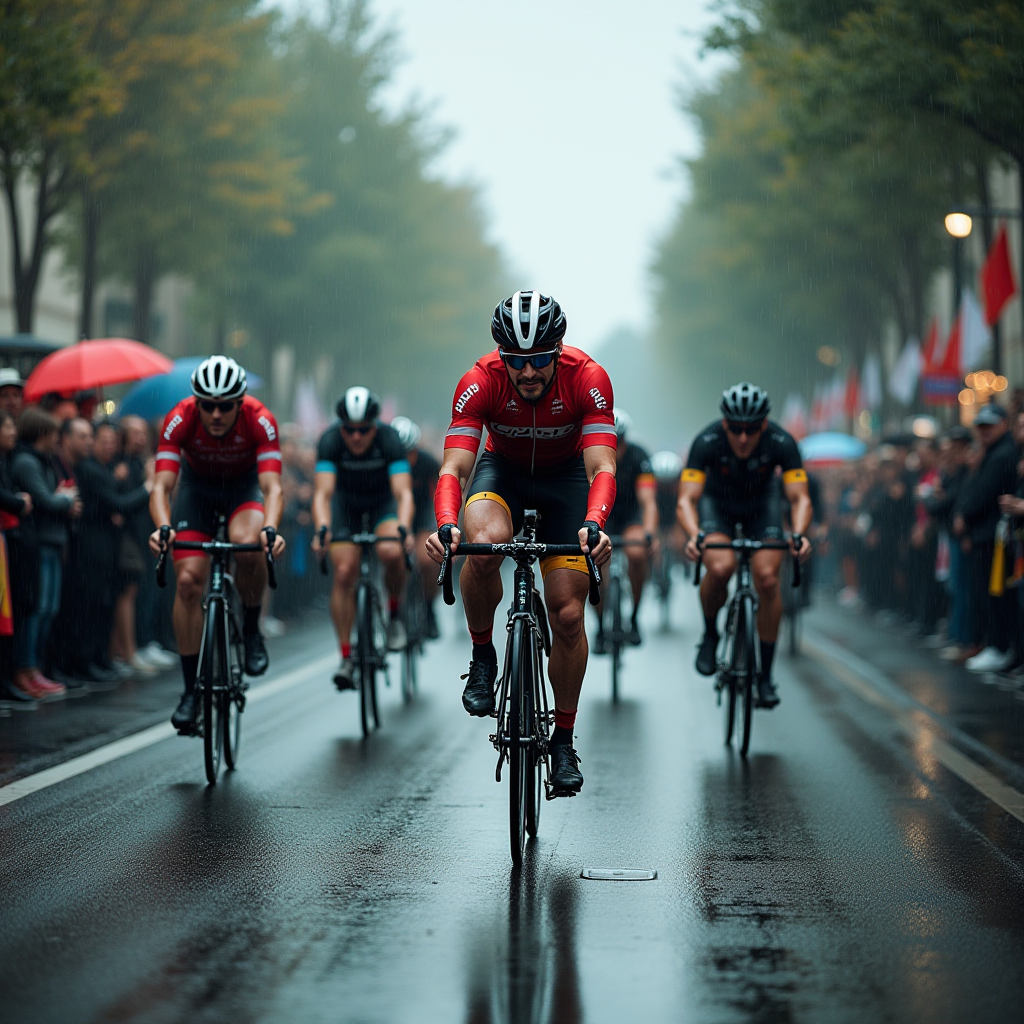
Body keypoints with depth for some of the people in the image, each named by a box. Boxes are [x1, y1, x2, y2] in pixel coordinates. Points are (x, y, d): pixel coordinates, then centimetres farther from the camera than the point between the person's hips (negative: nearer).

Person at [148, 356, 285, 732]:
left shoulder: (260, 421, -32)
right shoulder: (179, 420, -30)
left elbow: (272, 486, -38)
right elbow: (161, 486, -35)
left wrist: (270, 528, -58)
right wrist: (163, 528, -54)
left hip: (244, 485, -1)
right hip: (197, 486, 1)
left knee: (247, 545, -34)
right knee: (188, 581, -13)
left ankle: (252, 629, -8)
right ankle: (191, 690, -4)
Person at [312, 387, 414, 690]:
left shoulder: (390, 440, -29)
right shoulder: (330, 441, -27)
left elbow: (403, 493, -37)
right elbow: (323, 493, -35)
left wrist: (403, 528, -55)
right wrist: (322, 529, -53)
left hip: (383, 504, -1)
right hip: (346, 505, 1)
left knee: (392, 553, -30)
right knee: (344, 573, -15)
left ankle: (394, 614, -2)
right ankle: (346, 658, -7)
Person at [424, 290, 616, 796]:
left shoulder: (587, 379, -30)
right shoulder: (481, 381, -29)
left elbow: (601, 467, -37)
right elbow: (454, 467, -35)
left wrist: (594, 523, -57)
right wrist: (445, 525, -55)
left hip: (565, 475, 0)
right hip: (503, 470, 0)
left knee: (567, 614, -7)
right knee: (485, 543, -36)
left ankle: (564, 739, 12)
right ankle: (482, 655, -10)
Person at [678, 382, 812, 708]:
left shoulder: (781, 443, -30)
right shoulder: (707, 442, -33)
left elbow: (800, 498, -31)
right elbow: (687, 499, -36)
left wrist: (799, 534, -51)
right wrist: (694, 534, -56)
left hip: (762, 503, 1)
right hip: (716, 501, -1)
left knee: (767, 577, -19)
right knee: (720, 567, -29)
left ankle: (765, 676, -6)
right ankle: (710, 634, 1)